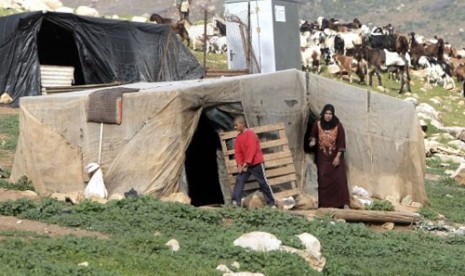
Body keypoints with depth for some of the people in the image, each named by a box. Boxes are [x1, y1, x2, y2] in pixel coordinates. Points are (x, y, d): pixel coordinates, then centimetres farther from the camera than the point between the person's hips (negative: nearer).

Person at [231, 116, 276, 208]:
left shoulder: (250, 134, -15)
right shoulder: (238, 137, 8)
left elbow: (252, 149, -21)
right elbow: (237, 152, 6)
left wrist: (247, 162, -23)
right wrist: (239, 164, -6)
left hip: (256, 163, -7)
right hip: (244, 164, 7)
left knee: (263, 182, -1)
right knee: (239, 180, -6)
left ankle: (271, 203, 6)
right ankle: (236, 202, -10)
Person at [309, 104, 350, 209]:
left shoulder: (338, 125, -13)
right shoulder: (317, 124, -7)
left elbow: (341, 142, -10)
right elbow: (313, 135, 10)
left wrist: (338, 157, -14)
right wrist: (313, 141, -13)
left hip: (335, 156, -2)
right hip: (322, 157, 2)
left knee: (339, 178, -8)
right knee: (323, 179, 0)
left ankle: (344, 203, -8)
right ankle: (324, 203, 8)